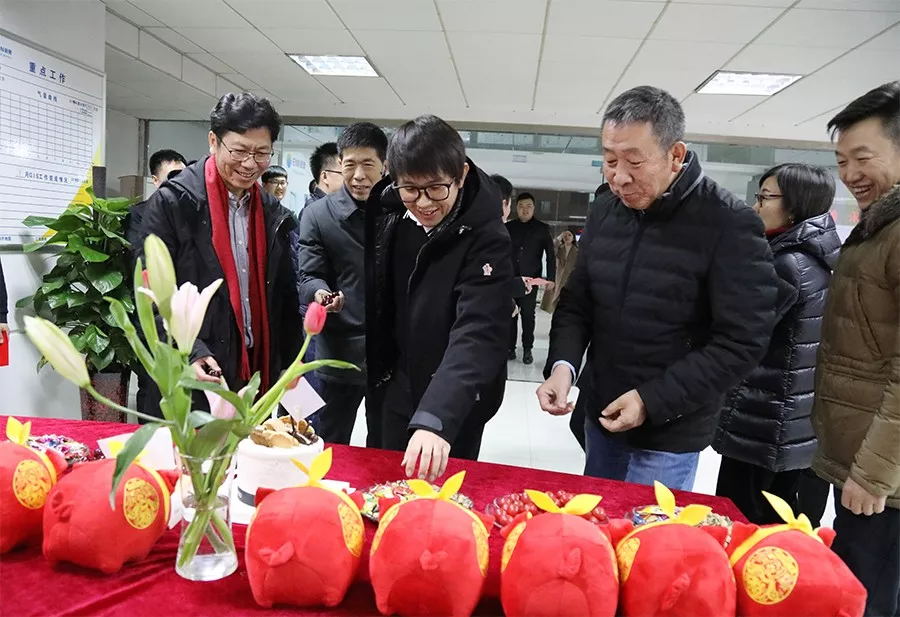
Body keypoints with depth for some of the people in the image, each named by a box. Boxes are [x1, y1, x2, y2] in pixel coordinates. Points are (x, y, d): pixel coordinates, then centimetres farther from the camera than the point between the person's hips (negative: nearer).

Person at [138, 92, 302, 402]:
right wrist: (189, 352, -21)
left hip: (257, 375, 5)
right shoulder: (172, 202, -7)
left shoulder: (276, 215, 7)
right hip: (188, 379, -4)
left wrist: (291, 369, 8)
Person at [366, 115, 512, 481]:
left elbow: (476, 336, -34)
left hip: (453, 402, -5)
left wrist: (435, 420, -46)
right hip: (396, 387, 6)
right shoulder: (388, 210, -7)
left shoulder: (485, 240, -25)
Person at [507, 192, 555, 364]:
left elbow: (550, 255, 3)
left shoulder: (542, 228, 4)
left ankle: (527, 349, 11)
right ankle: (510, 347, 15)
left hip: (531, 279, -2)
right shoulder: (508, 227, 8)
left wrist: (551, 278, -4)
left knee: (528, 315, 0)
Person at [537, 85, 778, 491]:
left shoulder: (730, 225, -16)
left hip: (670, 434, -5)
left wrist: (652, 401, -20)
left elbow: (743, 341, -18)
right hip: (601, 416, 6)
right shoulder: (605, 209, 1)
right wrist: (563, 365, -12)